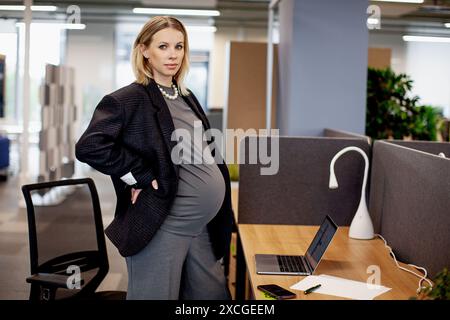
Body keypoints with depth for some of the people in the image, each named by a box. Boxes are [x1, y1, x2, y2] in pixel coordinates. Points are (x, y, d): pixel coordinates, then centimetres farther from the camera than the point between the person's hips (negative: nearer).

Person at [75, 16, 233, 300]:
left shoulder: (187, 98, 13)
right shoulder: (129, 99, -11)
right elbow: (89, 146, -23)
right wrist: (140, 177, -19)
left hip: (202, 225, 8)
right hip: (162, 226, -8)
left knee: (213, 294, 16)